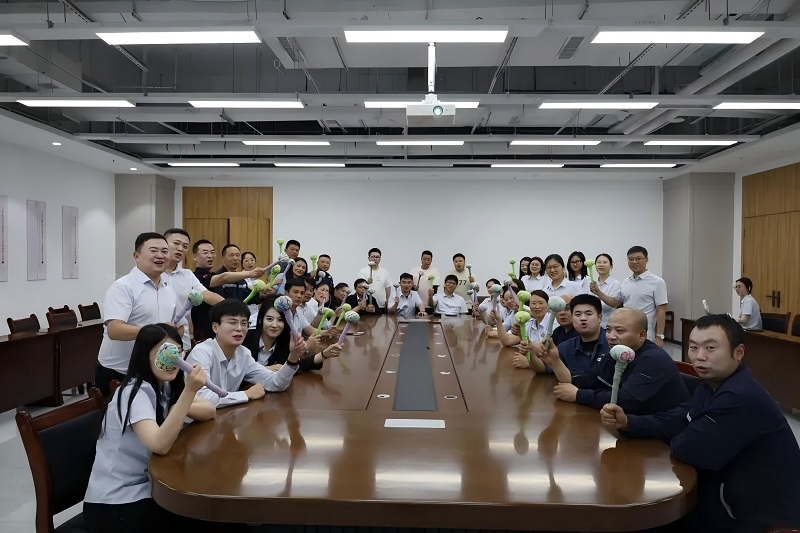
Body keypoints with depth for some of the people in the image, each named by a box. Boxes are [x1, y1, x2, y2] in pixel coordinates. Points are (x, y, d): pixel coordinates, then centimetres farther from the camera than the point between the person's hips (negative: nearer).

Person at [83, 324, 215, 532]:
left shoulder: (166, 385, 3)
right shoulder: (135, 392, -21)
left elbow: (209, 411, -1)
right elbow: (159, 445, -35)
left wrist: (178, 409, -20)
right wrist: (189, 391, -39)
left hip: (143, 487, 7)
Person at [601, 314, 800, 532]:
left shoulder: (742, 398, -30)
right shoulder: (712, 386, 5)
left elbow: (691, 450, -28)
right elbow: (673, 421, 3)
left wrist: (673, 440, -4)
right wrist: (626, 422, -14)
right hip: (733, 498, 9)